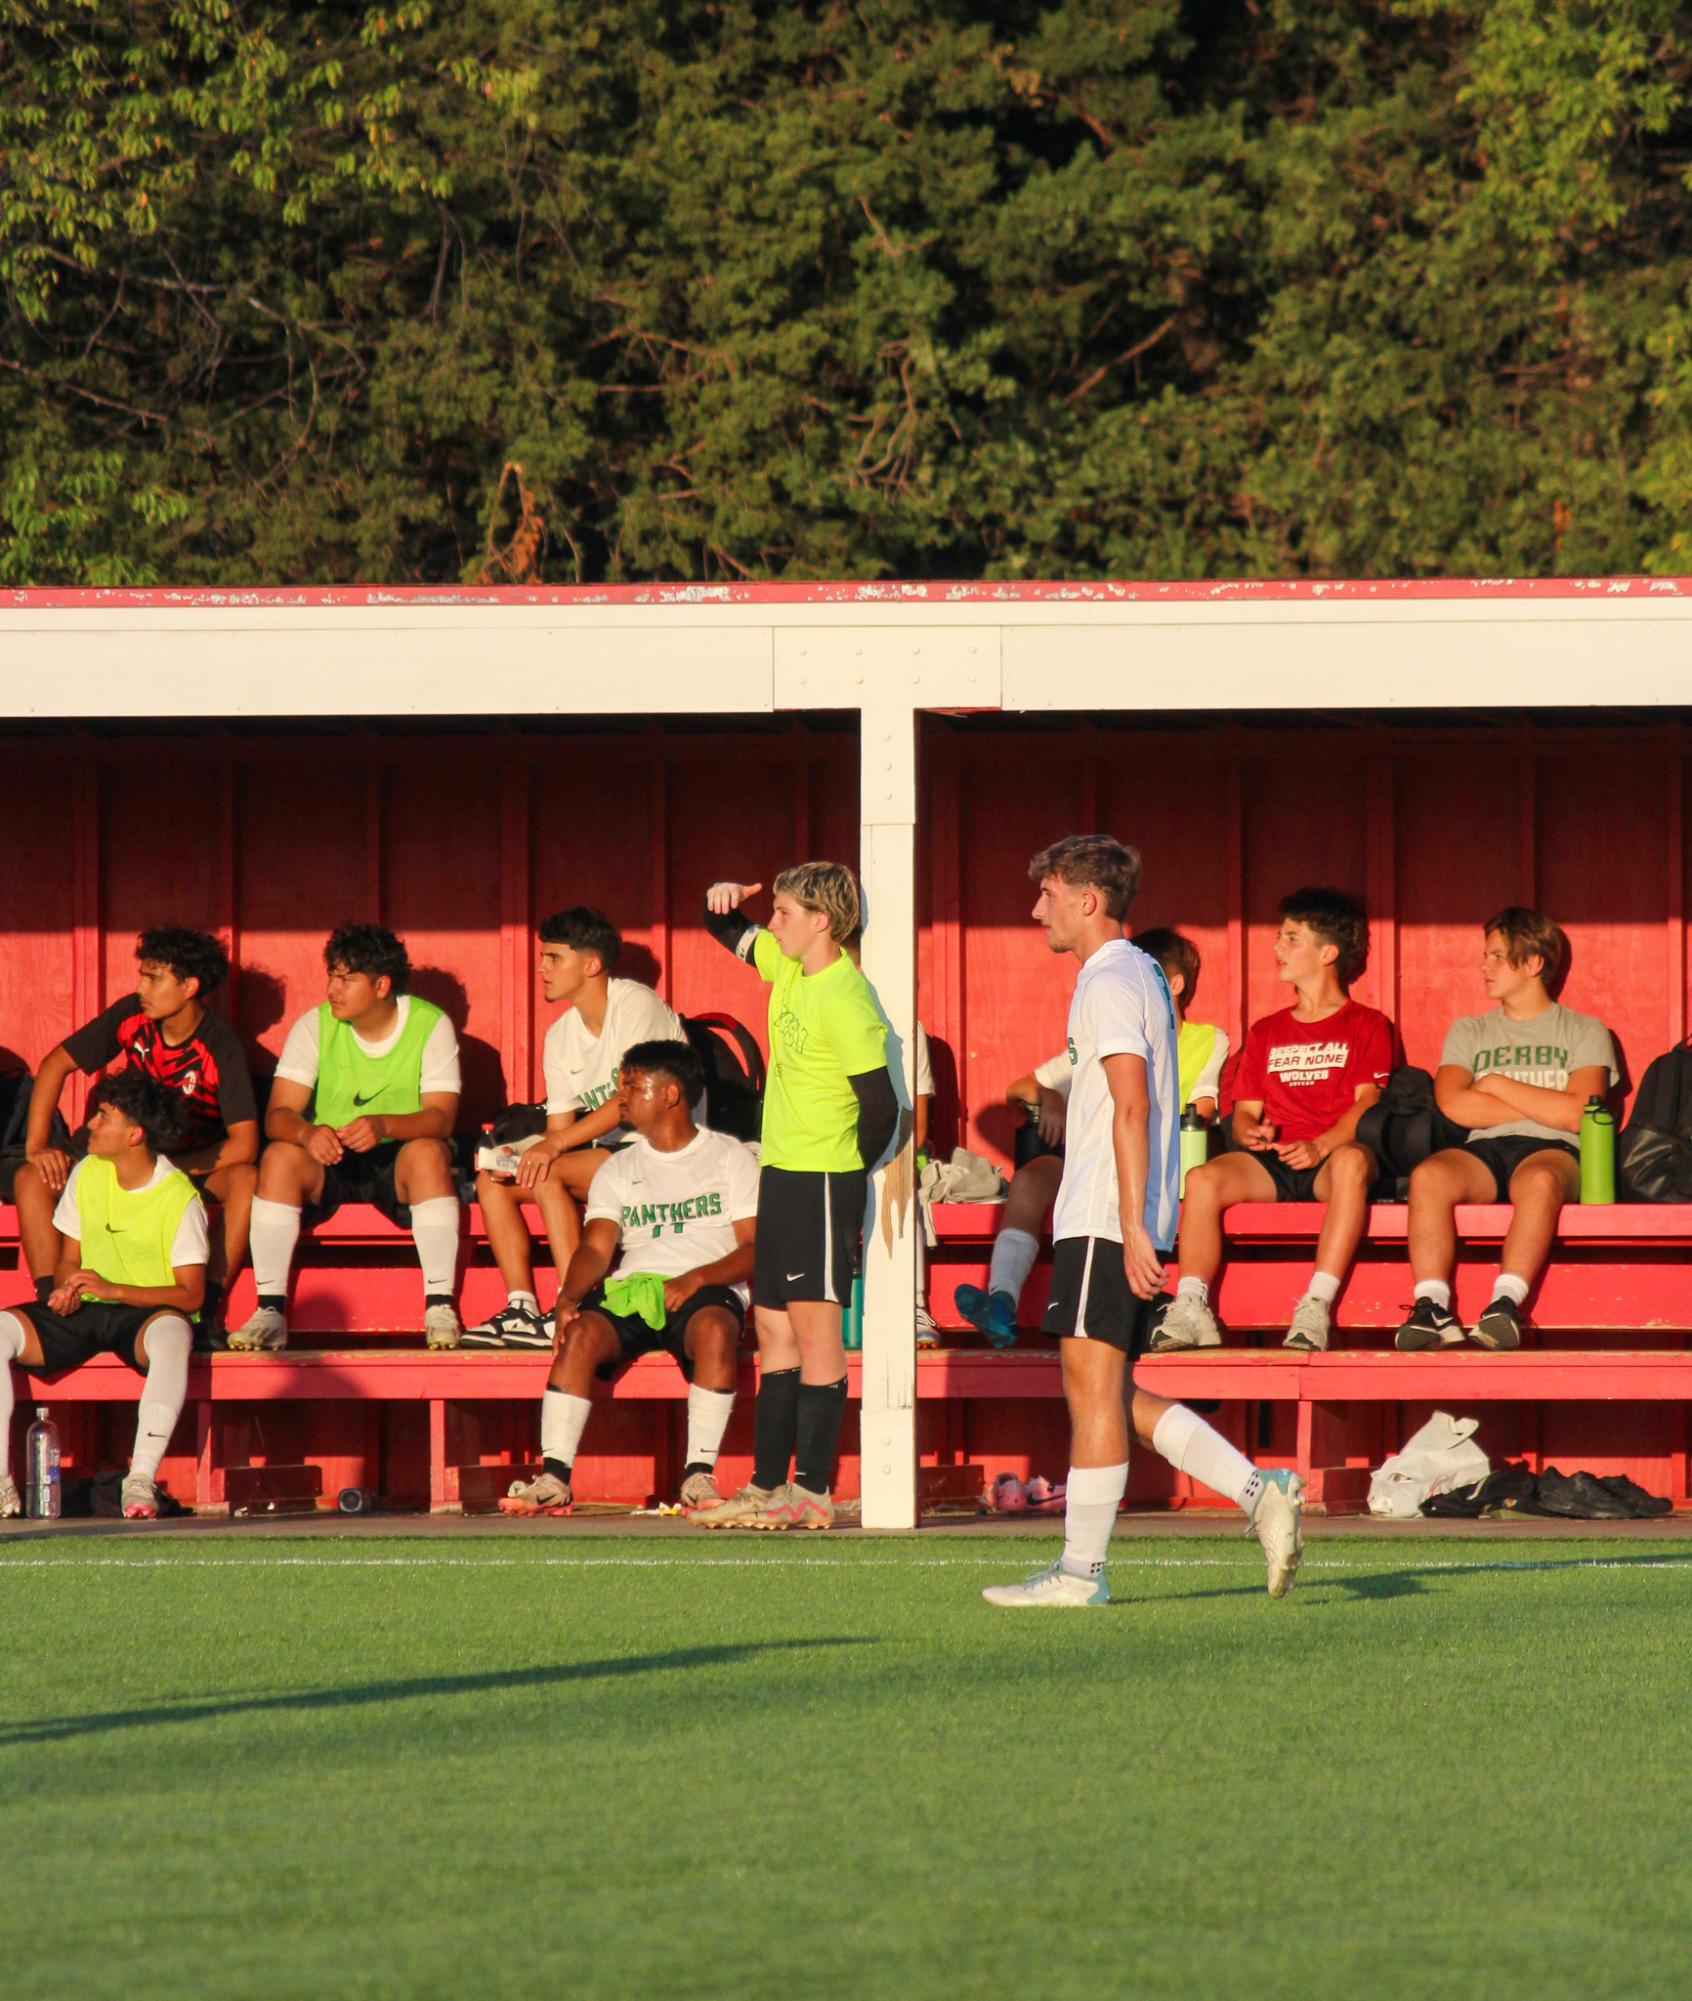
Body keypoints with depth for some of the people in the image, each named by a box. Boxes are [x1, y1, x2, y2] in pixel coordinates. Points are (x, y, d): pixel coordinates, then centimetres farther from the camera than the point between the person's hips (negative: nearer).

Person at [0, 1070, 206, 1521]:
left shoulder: (178, 1197, -10)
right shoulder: (87, 1174, 6)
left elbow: (191, 1295, -12)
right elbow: (69, 1258, 14)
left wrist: (113, 1290, -23)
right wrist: (67, 1290, -11)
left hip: (147, 1312, -5)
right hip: (84, 1313, 5)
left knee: (171, 1333, -42)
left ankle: (142, 1479, -43)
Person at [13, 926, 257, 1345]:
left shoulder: (220, 1047, -22)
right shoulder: (132, 1015, -12)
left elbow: (244, 1145, -28)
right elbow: (55, 1065, -5)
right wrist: (37, 1145, -16)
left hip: (199, 1162, -3)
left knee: (246, 1180, -36)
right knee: (31, 1179, -19)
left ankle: (207, 1311, -28)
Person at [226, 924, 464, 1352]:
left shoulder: (431, 1025, -9)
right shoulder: (315, 1025, -4)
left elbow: (440, 1118, -19)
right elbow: (278, 1116, -12)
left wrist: (383, 1125, -40)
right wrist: (308, 1133, -38)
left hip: (396, 1158, -2)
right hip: (329, 1160, 2)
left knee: (428, 1153, -35)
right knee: (280, 1156, -29)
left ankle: (440, 1308, -34)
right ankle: (270, 1312, -31)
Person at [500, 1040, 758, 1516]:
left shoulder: (731, 1158, 12)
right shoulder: (618, 1170, 22)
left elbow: (755, 1249, 2)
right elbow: (596, 1248, 8)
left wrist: (698, 1278, -17)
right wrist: (569, 1296, -14)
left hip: (707, 1289, -3)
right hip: (631, 1289, 3)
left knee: (715, 1329, -39)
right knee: (582, 1332, -30)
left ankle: (699, 1474, -38)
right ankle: (554, 1476, -38)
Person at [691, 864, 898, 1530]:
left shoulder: (845, 1002, -19)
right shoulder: (787, 967, 7)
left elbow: (881, 1103, -18)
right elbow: (732, 935, 25)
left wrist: (848, 1174, -3)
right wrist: (722, 901, 2)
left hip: (823, 1177, -9)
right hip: (781, 1171, 9)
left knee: (814, 1325, -7)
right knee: (773, 1327, 10)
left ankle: (812, 1491, -5)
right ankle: (768, 1485, 14)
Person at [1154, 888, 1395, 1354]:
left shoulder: (1367, 1026, 11)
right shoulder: (1265, 1033, 26)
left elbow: (1367, 1103, -3)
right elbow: (1245, 1111, 19)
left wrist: (1319, 1146, -22)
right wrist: (1251, 1132, -7)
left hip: (1329, 1157, -4)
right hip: (1272, 1160, 4)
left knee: (1352, 1161, -42)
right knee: (1203, 1179, -28)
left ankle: (1317, 1308, -49)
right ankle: (1192, 1310, -35)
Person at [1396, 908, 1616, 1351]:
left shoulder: (1584, 1032, 15)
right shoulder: (1468, 1032, 24)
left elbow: (1578, 1113, -3)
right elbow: (1454, 1104, 3)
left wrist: (1497, 1085, 4)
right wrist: (1547, 1106, 1)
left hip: (1551, 1151, -3)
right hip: (1483, 1150, 3)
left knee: (1539, 1180, -41)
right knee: (1428, 1176, -33)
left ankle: (1506, 1304, -51)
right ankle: (1432, 1310, -44)